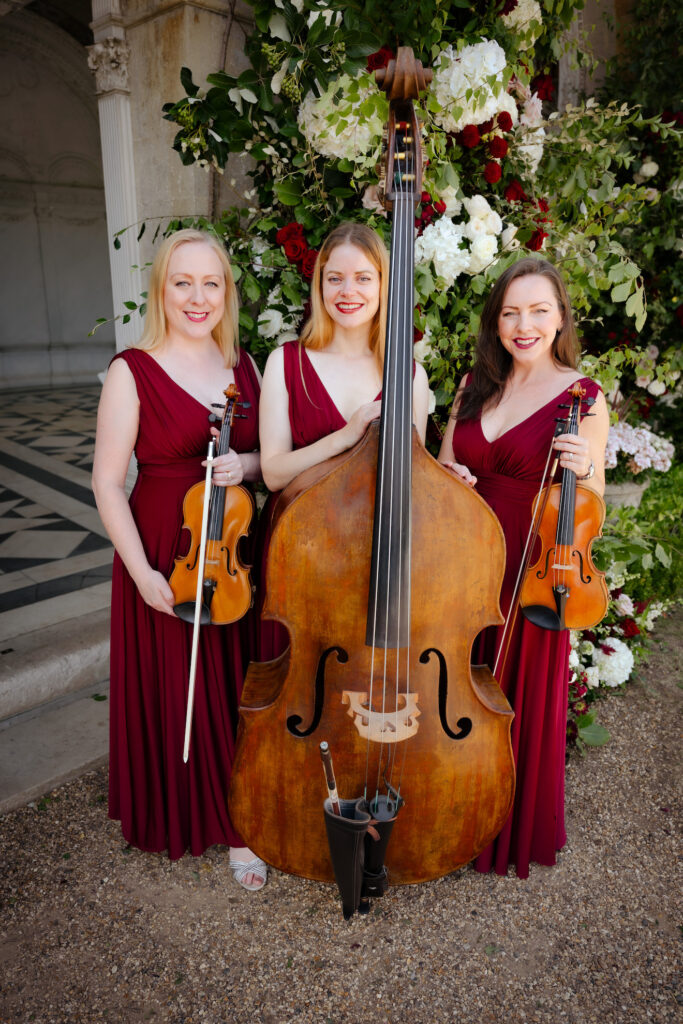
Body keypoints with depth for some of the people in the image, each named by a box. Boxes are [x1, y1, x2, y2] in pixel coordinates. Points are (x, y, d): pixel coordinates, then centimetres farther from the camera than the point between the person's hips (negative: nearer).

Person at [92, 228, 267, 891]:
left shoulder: (242, 365, 6)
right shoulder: (132, 371, -8)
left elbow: (270, 457, 13)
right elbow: (107, 483, -9)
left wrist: (245, 465, -10)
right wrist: (142, 573, -16)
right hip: (165, 555, -4)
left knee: (235, 690, 11)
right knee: (174, 692, 9)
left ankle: (237, 822, 31)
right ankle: (176, 817, 35)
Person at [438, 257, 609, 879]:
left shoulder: (583, 397, -6)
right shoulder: (475, 386, 7)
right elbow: (442, 468, 14)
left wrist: (584, 471, -24)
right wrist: (447, 478, -8)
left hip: (533, 574, -4)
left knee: (524, 701, 11)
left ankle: (520, 831, 38)